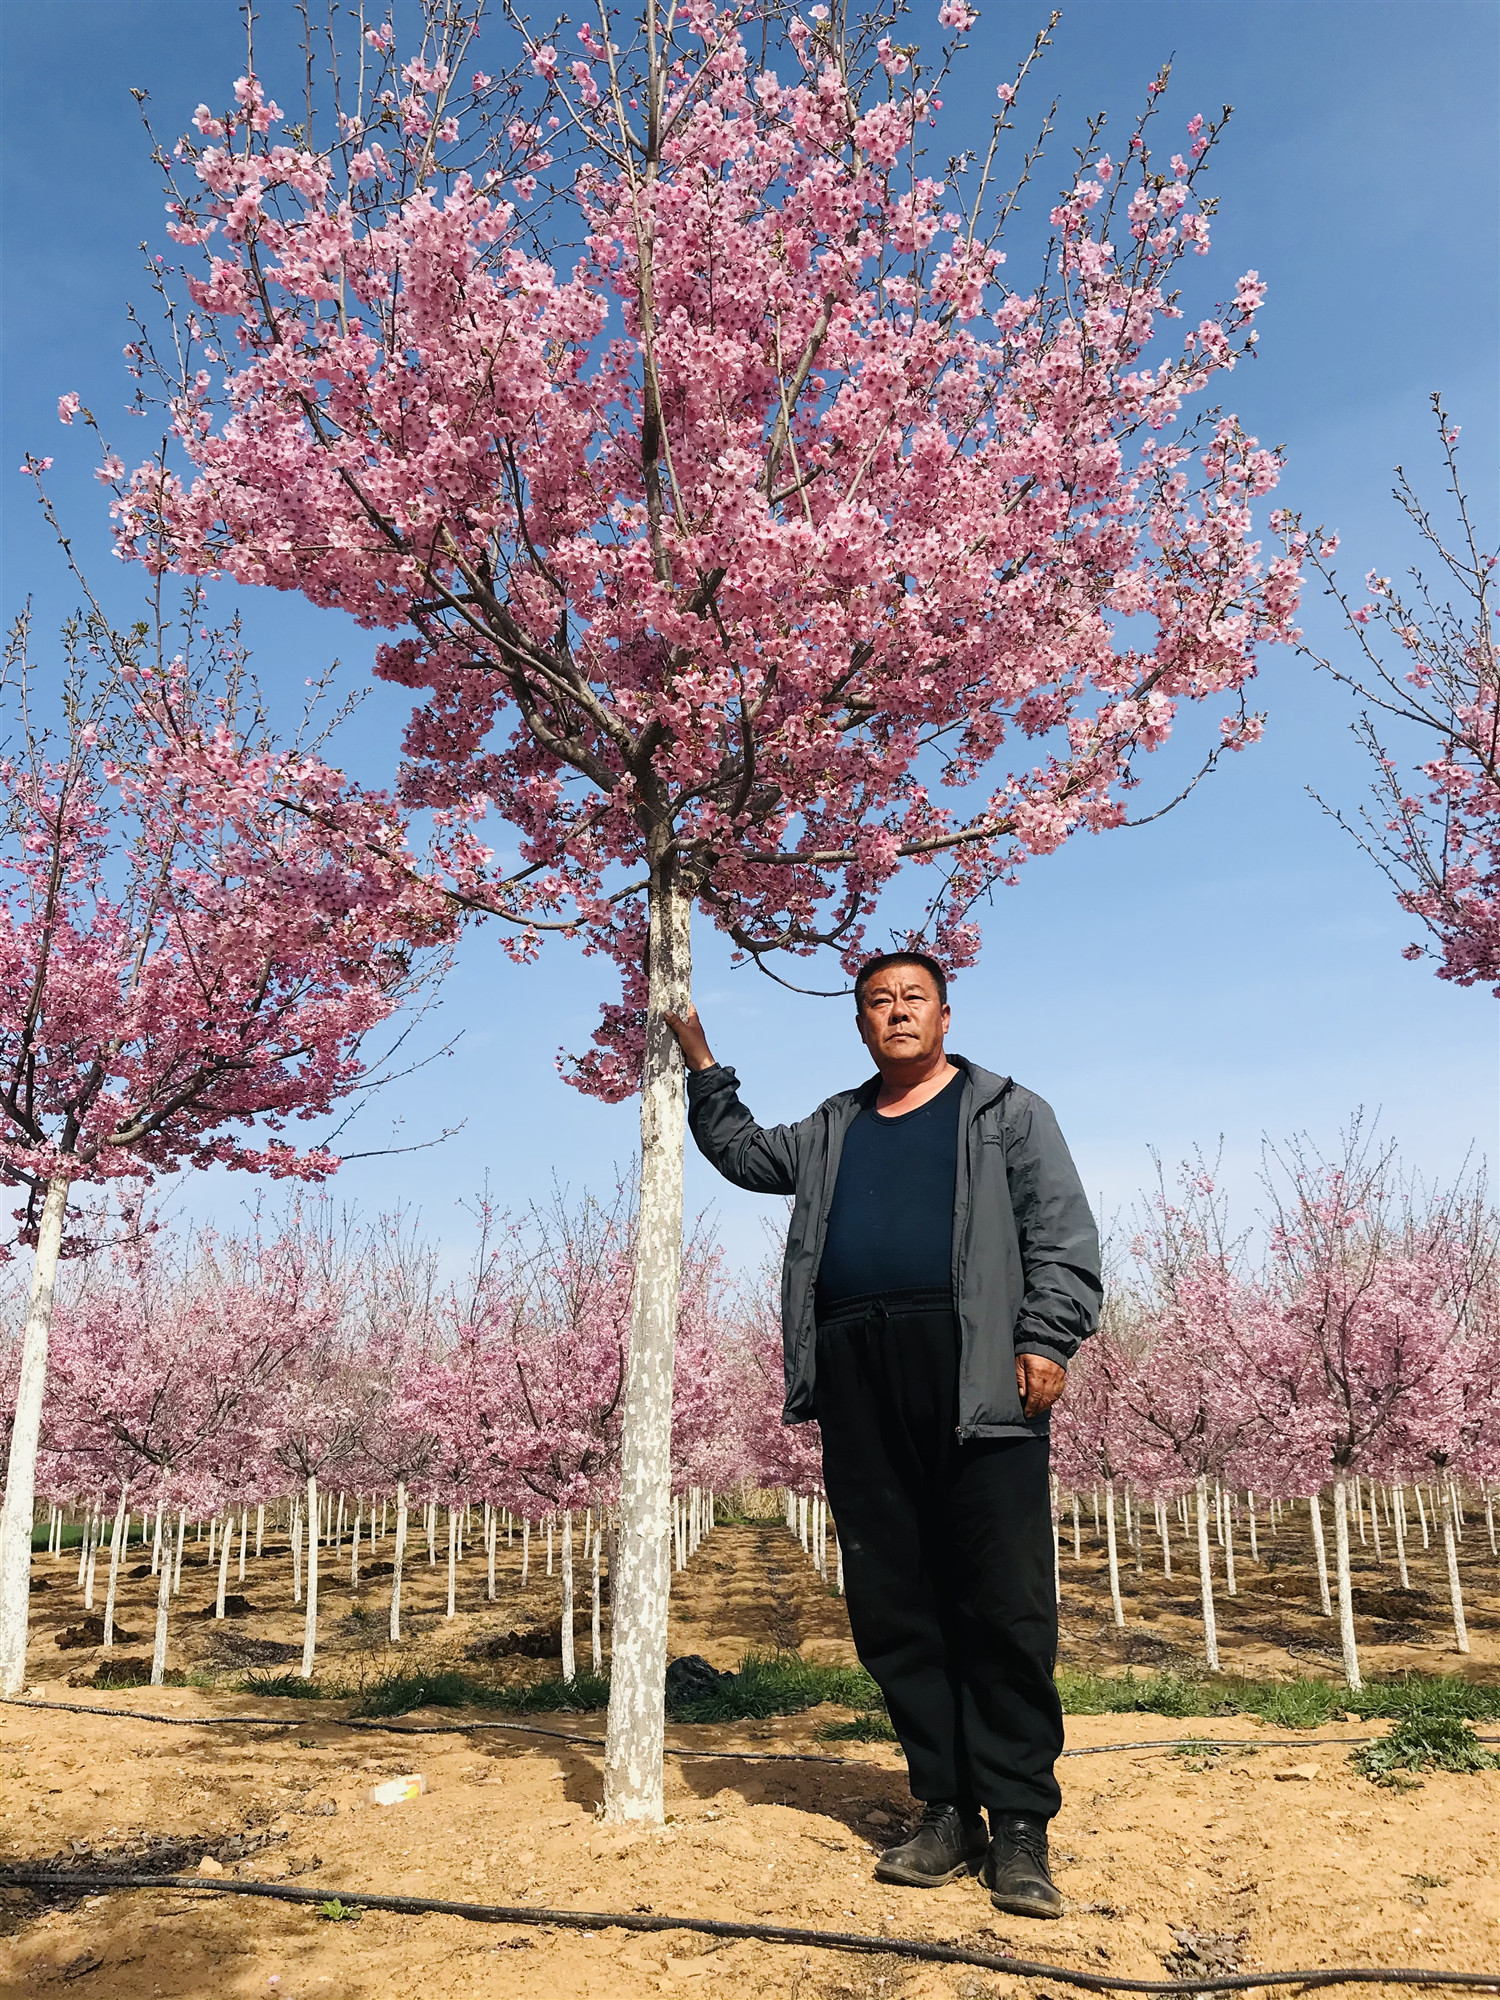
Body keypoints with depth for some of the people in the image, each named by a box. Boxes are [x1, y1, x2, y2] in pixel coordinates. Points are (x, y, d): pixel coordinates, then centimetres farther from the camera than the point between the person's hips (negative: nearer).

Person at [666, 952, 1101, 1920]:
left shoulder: (1007, 1113, 10)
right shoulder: (832, 1132, 24)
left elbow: (1062, 1235, 2)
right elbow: (743, 1152, 37)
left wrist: (1047, 1339, -11)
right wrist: (703, 1068, 29)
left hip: (976, 1369, -4)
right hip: (859, 1378, 5)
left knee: (1005, 1602, -5)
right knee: (893, 1603, 4)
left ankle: (1019, 1823, 3)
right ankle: (946, 1809, 14)